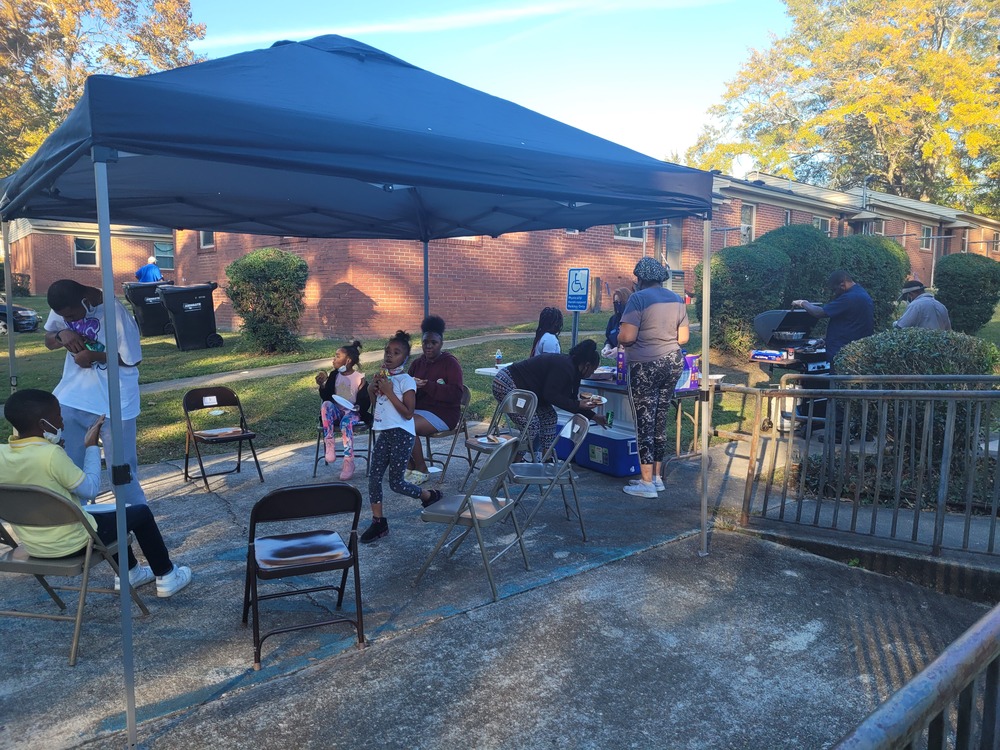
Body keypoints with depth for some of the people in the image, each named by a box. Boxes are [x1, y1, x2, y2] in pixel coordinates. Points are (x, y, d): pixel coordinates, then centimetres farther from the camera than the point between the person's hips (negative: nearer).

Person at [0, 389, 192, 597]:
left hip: (32, 546, 8)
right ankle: (166, 576, 22)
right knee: (141, 512, 10)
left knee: (108, 514, 31)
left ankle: (129, 573, 42)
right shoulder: (51, 454, -28)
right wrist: (92, 446, -8)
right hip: (70, 543, -8)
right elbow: (91, 490, -16)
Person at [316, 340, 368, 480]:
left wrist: (362, 389, -25)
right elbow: (326, 397, 6)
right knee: (326, 405, -30)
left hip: (353, 412, -4)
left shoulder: (359, 377, -5)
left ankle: (349, 462, -31)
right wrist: (322, 385, -10)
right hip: (336, 411, 4)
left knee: (346, 422, -37)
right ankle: (329, 446, -31)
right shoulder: (334, 375, 8)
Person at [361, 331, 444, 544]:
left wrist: (389, 392, -20)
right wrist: (372, 389, 2)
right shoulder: (384, 376, 11)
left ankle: (430, 496, 26)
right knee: (374, 476, 1)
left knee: (396, 483, 1)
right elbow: (376, 404, 22)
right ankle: (378, 522, 10)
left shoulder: (406, 381, -11)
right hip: (385, 432, 7)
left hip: (402, 435, -7)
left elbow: (408, 413, -17)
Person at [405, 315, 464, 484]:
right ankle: (410, 466, -7)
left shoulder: (450, 363, -5)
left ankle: (421, 470, -10)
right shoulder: (417, 363, 14)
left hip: (442, 413, -6)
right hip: (418, 409, 6)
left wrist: (426, 385, -24)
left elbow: (455, 394, -17)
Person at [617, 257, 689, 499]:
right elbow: (683, 337, 9)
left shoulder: (638, 298, -11)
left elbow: (627, 336, -17)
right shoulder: (676, 299, 9)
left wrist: (619, 337, 4)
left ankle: (647, 483, 3)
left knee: (645, 420, -1)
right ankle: (657, 477, 22)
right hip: (673, 363, 7)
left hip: (645, 366, -6)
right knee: (661, 418, 14)